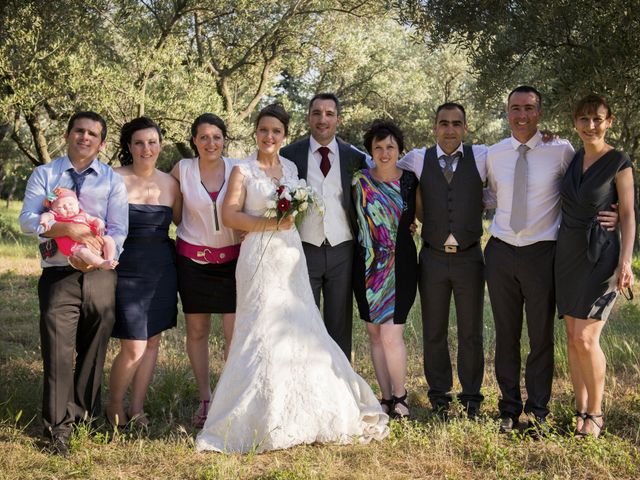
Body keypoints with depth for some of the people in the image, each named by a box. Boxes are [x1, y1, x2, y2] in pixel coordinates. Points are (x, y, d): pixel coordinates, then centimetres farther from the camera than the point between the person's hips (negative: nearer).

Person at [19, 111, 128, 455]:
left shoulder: (112, 181, 11)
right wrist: (68, 228, -21)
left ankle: (84, 412, 24)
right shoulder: (44, 175, 8)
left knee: (93, 347, 8)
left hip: (99, 273, 2)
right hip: (58, 273, -1)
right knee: (58, 346, -6)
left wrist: (98, 256, -17)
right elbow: (27, 221, -6)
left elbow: (117, 230, 1)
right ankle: (58, 425, 4)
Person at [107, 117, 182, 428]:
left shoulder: (170, 183, 6)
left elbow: (183, 221, 16)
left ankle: (136, 409, 23)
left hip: (161, 270, 4)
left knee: (152, 342, 8)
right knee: (134, 348, -6)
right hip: (126, 270, -4)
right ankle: (114, 407, 18)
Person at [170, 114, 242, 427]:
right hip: (193, 258, 1)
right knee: (197, 331, 8)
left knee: (235, 332, -5)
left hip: (232, 258, 0)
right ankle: (204, 399, 21)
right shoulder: (182, 169, -3)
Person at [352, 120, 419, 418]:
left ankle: (399, 397, 7)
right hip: (368, 266, 2)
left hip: (400, 264, -2)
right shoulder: (359, 181, 2)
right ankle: (386, 398, 17)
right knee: (374, 334, 6)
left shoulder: (410, 181, 1)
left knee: (391, 335, -10)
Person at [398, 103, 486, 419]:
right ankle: (439, 396, 21)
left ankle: (471, 398, 20)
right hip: (433, 259, 1)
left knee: (471, 332, 8)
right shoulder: (417, 159, 2)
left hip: (469, 258, 0)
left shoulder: (482, 157, 0)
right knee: (434, 333, 8)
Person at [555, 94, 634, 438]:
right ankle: (580, 409, 16)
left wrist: (625, 262, -15)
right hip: (567, 254, 6)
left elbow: (628, 215, -7)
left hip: (600, 256, -5)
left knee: (585, 338, -10)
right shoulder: (570, 160, 9)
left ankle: (595, 413, 6)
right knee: (573, 337, 6)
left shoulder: (619, 162, -6)